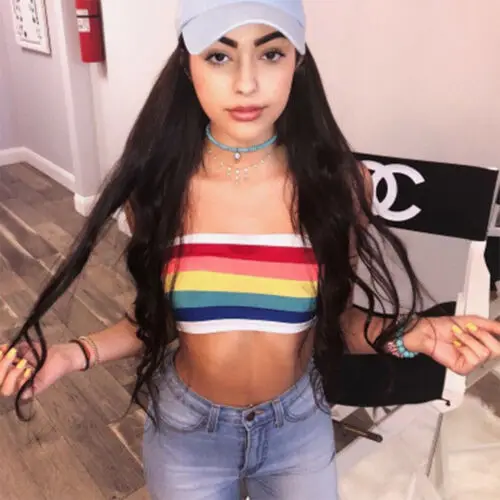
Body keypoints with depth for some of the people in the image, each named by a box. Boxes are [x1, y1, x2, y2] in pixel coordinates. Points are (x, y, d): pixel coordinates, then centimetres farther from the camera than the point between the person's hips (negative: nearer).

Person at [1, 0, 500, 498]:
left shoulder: (338, 180, -17)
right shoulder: (155, 183, -15)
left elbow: (333, 317, -6)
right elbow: (155, 317, -4)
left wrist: (411, 335, -23)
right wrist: (74, 354, -18)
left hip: (299, 425, 1)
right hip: (184, 426, 1)